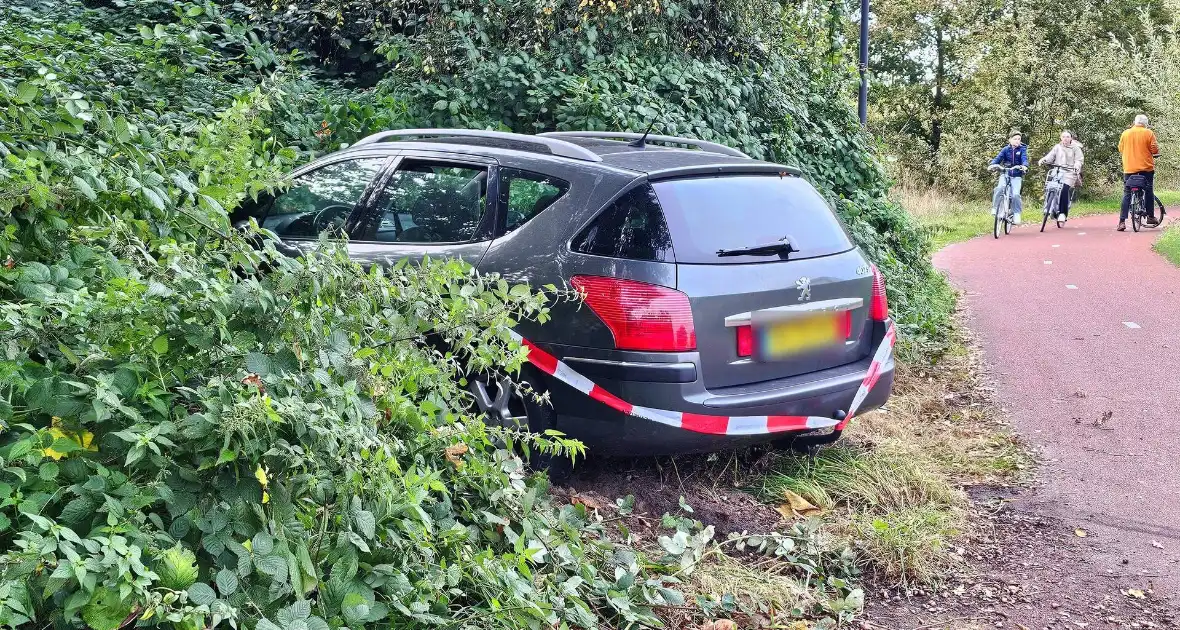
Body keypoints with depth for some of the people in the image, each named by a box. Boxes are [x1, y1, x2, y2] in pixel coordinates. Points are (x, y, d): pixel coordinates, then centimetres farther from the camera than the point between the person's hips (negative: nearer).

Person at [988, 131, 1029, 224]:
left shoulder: (1022, 149, 0)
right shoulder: (1006, 149, 2)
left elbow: (1024, 159, -15)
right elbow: (998, 158, -9)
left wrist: (1024, 166, -38)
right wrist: (992, 165, -30)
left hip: (1017, 176, -1)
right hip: (1005, 173, 1)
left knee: (1015, 194, -18)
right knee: (999, 189, -28)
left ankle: (1016, 214, 0)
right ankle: (995, 208, -9)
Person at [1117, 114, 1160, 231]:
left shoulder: (1125, 133, 2)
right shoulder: (1148, 133, -4)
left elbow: (1120, 148, 10)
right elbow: (1155, 150, -6)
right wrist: (1151, 153, 16)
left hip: (1129, 168, 1)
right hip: (1146, 167, -1)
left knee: (1127, 194, 1)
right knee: (1149, 192, 15)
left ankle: (1122, 221, -9)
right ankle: (1150, 217, 19)